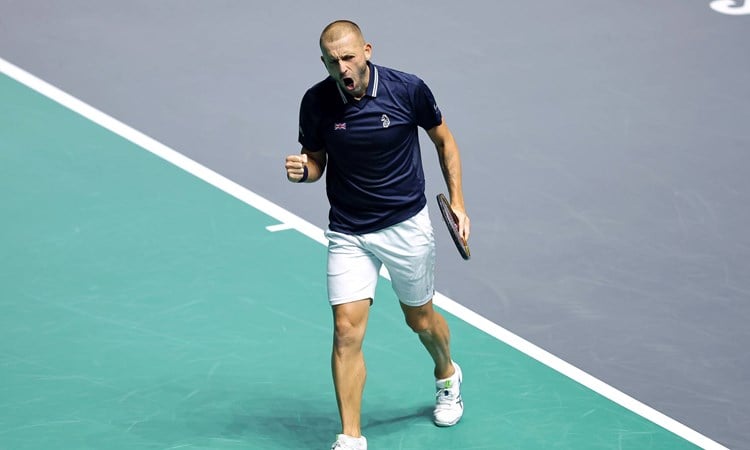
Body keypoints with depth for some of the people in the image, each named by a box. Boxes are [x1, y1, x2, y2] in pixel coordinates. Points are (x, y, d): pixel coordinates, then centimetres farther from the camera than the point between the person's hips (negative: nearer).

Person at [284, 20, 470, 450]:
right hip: (348, 233, 0)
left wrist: (457, 203, 0)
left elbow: (444, 140, 2)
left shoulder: (408, 90, -15)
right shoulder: (316, 102, -12)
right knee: (347, 330, -11)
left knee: (421, 320, 16)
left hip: (407, 225, 0)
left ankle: (448, 376, 51)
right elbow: (316, 159, 3)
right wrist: (302, 169, -22)